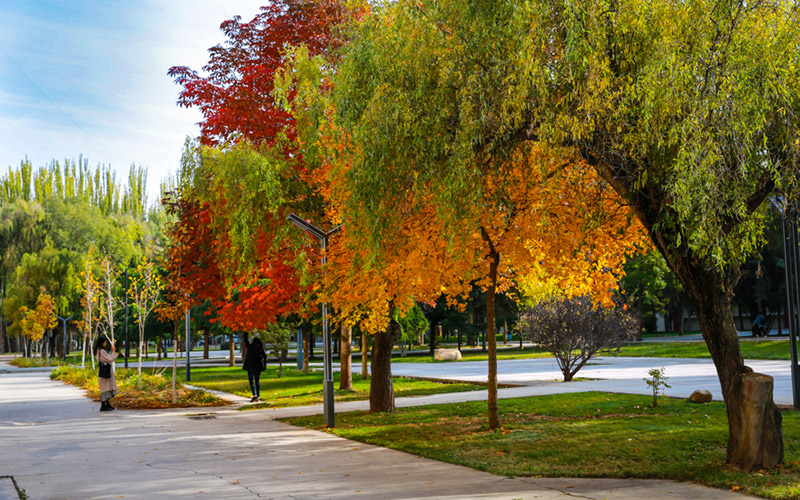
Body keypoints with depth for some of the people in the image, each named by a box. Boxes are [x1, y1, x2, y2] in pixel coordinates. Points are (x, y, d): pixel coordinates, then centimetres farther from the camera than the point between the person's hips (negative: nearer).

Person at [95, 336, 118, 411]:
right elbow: (110, 359, -17)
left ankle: (107, 404, 24)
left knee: (108, 388, 16)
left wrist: (112, 351, 9)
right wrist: (113, 351, -4)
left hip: (106, 371, 10)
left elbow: (107, 358, 18)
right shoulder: (102, 351, -18)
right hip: (105, 371, -10)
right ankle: (103, 406, -3)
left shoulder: (99, 350, 13)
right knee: (105, 388, -6)